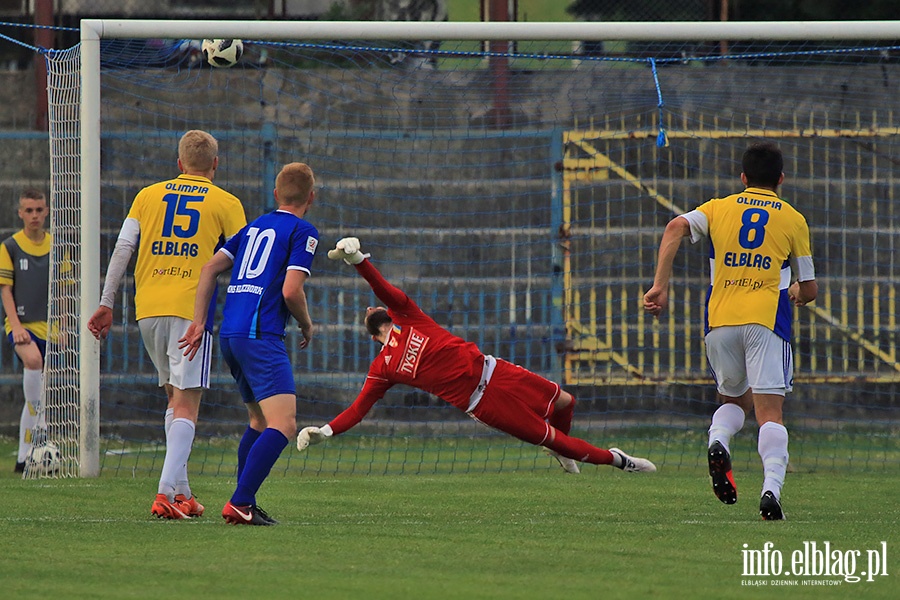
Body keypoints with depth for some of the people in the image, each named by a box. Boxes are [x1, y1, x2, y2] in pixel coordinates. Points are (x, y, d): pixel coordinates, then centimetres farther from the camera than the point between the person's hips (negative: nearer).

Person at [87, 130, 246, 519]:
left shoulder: (148, 196, 13)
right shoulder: (226, 203, 5)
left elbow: (122, 248, 6)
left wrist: (106, 304, 7)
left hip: (147, 309, 4)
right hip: (191, 308, -4)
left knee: (175, 398, 18)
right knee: (186, 405, -6)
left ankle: (180, 492, 16)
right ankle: (166, 493, -21)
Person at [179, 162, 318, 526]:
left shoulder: (254, 226, 20)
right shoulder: (302, 231, -1)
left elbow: (210, 268, 16)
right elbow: (291, 290, -11)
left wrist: (198, 322, 15)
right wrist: (307, 326, 7)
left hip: (229, 333, 9)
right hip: (260, 335, -9)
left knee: (260, 421, 22)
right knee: (283, 426, -15)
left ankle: (244, 503, 21)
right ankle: (239, 504, -27)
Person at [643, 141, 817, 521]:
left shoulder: (718, 208, 14)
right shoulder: (793, 220, 11)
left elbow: (676, 227, -7)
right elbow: (809, 291, 15)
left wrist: (660, 286, -8)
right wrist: (796, 291, 39)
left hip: (720, 321, 2)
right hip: (767, 320, -2)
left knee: (734, 400, 22)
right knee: (769, 412, -5)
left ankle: (717, 441, -11)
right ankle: (772, 488, -27)